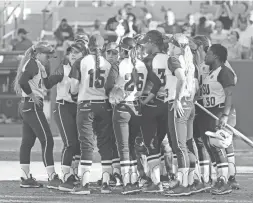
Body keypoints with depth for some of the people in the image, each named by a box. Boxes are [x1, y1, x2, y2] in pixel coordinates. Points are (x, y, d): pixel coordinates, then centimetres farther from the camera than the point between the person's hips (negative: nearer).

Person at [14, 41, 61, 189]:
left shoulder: (36, 65, 18)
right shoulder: (33, 64, -12)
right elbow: (23, 81, -26)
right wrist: (32, 95, -17)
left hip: (26, 106, 10)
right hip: (33, 106, -10)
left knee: (27, 142, 10)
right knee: (47, 140, -11)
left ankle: (26, 178, 13)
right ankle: (52, 179, -14)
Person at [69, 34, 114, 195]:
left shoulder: (80, 63, -3)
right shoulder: (109, 64, 1)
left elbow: (74, 90, -4)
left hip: (86, 105, -1)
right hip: (104, 106, 1)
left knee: (87, 145, -2)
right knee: (106, 144, 8)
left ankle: (85, 184, -8)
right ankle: (106, 183, 6)